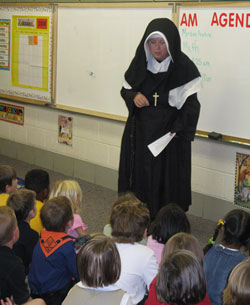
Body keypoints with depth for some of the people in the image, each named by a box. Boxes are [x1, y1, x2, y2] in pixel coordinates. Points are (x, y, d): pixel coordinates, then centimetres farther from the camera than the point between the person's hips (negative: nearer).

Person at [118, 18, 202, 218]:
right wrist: (134, 96, -9)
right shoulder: (140, 63, 3)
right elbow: (125, 89, 14)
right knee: (140, 175, 7)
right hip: (140, 131, 4)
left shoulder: (183, 68, -10)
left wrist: (177, 129, -20)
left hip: (169, 133, -4)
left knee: (166, 177, -2)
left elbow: (190, 104, -10)